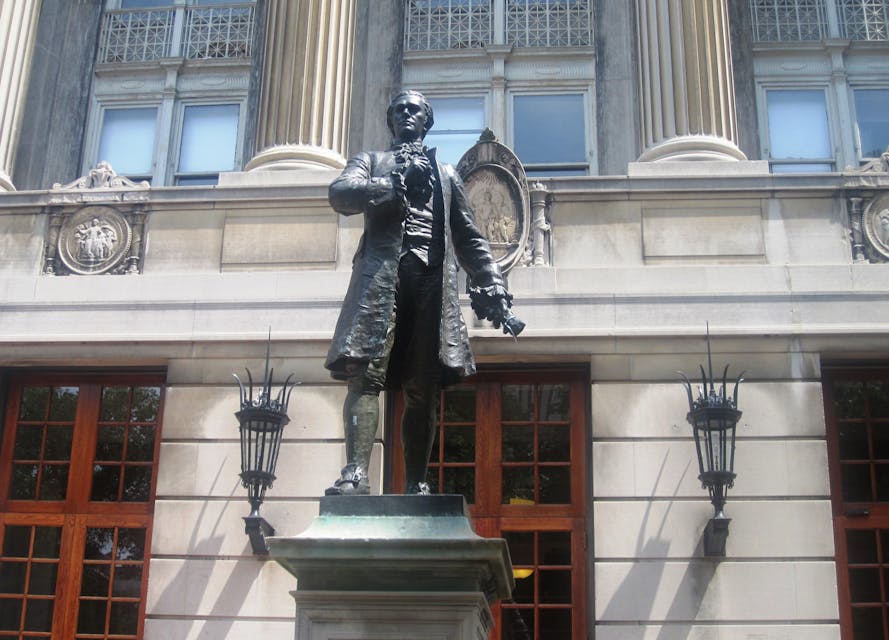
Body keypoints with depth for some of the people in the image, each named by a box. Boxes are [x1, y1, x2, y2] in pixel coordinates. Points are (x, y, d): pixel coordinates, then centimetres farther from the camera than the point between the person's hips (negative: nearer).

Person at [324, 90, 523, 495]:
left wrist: (492, 285, 14)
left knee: (422, 390, -2)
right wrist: (391, 184, -12)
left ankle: (416, 484, 1)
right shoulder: (372, 161, 23)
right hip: (380, 275, -2)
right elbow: (340, 194, 1)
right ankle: (356, 473, -26)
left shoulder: (445, 174, 29)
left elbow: (468, 238, 25)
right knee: (365, 374, -18)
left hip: (433, 280, 2)